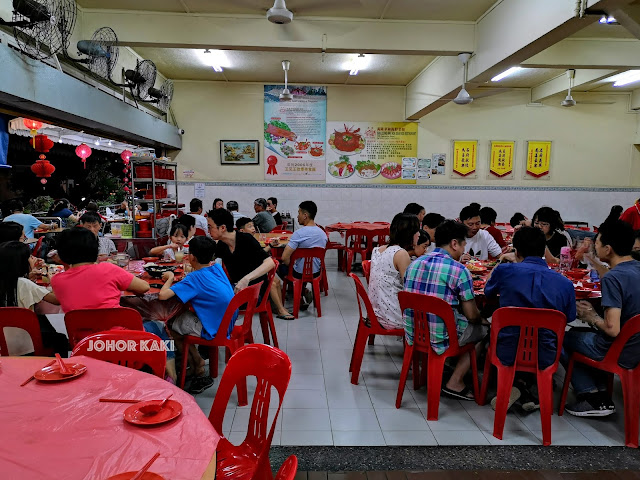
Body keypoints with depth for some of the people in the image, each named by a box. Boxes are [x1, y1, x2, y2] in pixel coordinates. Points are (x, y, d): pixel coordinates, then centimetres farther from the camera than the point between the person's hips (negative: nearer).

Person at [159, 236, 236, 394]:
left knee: (170, 327, 12)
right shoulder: (217, 268, 0)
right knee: (182, 316, 24)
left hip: (213, 331, -8)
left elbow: (162, 295, -25)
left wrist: (170, 278, -7)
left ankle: (200, 373, 21)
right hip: (227, 324, 8)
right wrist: (194, 264, 9)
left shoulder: (194, 278, -20)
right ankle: (197, 361, 31)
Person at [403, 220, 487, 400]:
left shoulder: (413, 264, 4)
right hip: (441, 338, -7)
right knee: (482, 330, 20)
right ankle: (455, 382, 14)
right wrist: (480, 318, 16)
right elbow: (472, 315, -9)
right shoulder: (459, 270, -14)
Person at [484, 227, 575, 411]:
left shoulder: (504, 270, -10)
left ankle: (520, 389, 15)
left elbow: (488, 293, 12)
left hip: (507, 354, -1)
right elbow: (569, 318, 12)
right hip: (545, 358, 2)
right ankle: (523, 384, 12)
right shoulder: (565, 283, -4)